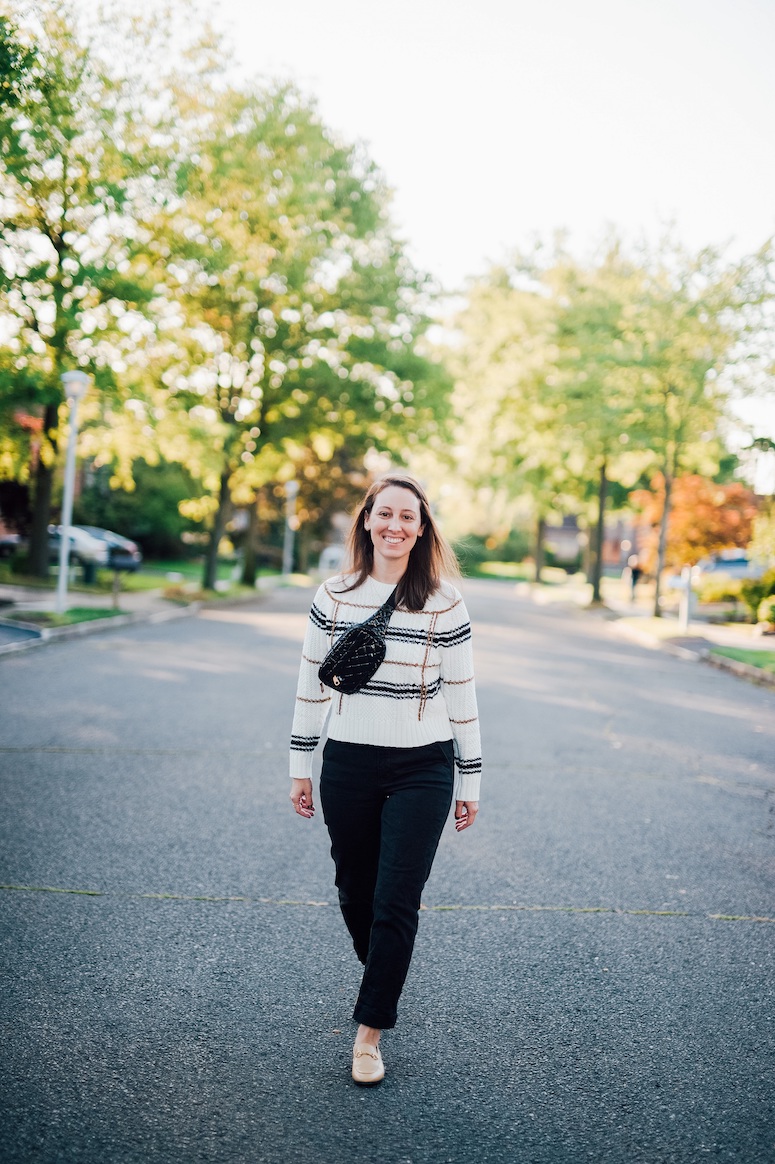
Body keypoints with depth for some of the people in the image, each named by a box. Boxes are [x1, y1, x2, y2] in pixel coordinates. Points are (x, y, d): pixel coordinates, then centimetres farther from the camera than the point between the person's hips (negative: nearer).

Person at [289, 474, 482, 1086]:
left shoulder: (445, 603, -5)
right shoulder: (333, 597, 1)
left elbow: (463, 698, 0)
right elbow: (312, 687, 7)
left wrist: (470, 783, 2)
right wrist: (300, 768, 7)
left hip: (422, 770, -2)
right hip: (348, 766, 3)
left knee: (396, 903, -4)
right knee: (355, 892, 14)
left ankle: (370, 1034, 8)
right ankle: (384, 979, 42)